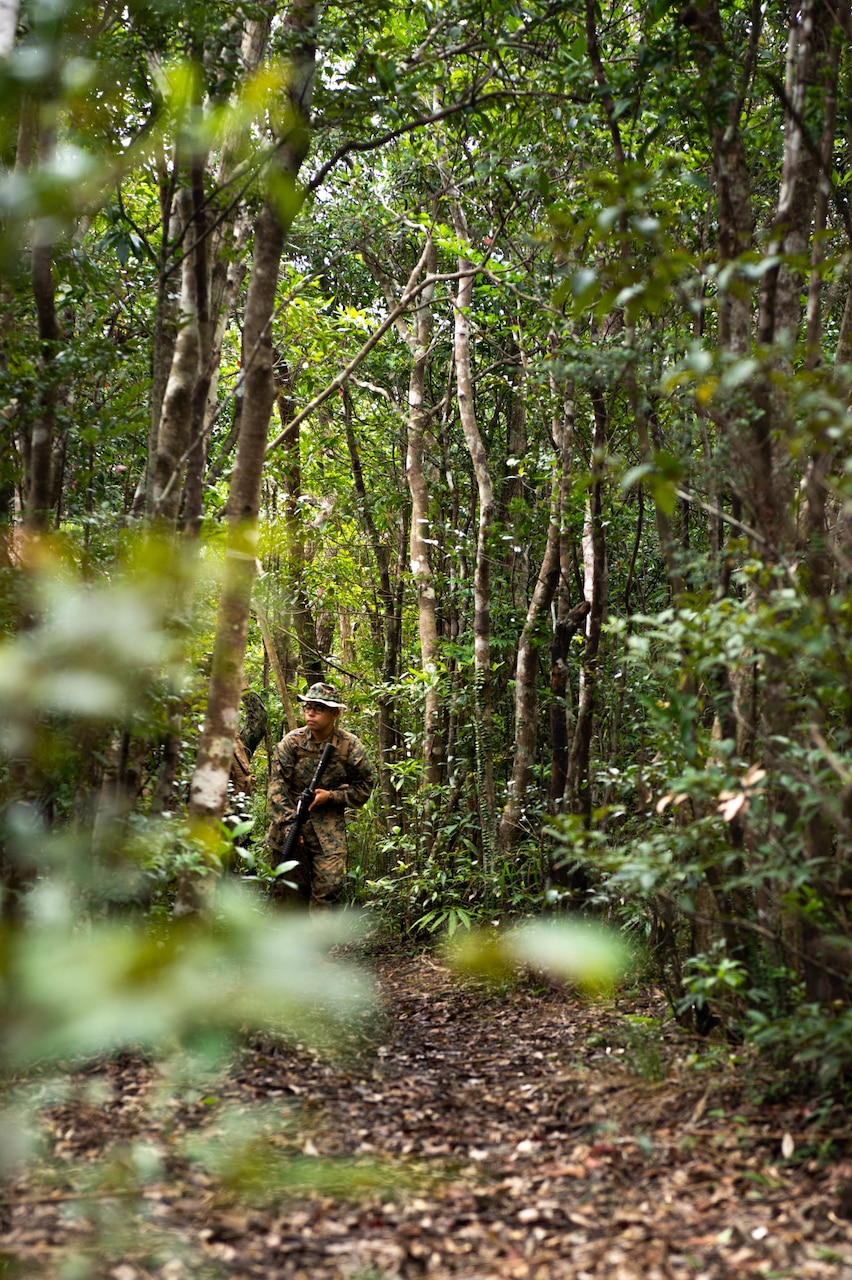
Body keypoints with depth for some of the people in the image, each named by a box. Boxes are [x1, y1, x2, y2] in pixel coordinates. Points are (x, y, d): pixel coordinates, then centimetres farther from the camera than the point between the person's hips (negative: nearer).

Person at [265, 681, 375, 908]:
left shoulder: (350, 746, -4)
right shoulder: (291, 741, -6)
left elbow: (364, 786, 4)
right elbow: (277, 785, -8)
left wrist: (331, 796, -10)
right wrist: (288, 825, -18)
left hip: (328, 826, 0)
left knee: (329, 884, -12)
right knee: (294, 888, 7)